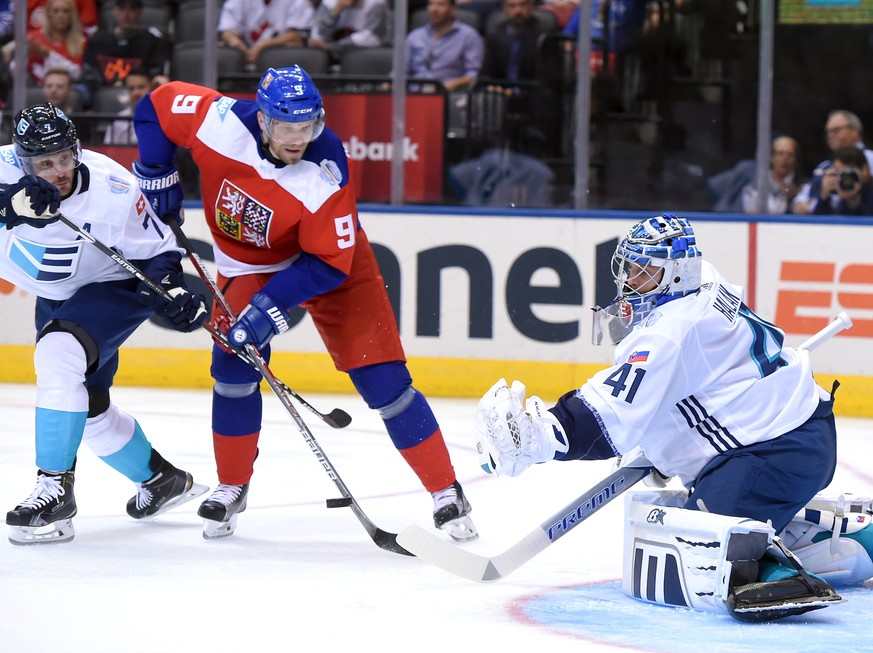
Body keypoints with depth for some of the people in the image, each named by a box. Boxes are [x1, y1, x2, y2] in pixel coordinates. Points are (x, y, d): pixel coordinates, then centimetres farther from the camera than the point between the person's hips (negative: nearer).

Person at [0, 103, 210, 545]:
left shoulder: (112, 190, -28)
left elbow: (156, 249, -14)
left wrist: (171, 291, -30)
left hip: (115, 288, -6)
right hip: (56, 297, 6)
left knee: (57, 355, -32)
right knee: (88, 407, 15)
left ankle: (55, 491, -28)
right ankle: (161, 480, 39)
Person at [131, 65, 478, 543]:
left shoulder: (325, 172, -34)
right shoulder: (221, 121, -28)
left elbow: (329, 264, -29)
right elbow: (155, 106, -9)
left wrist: (271, 305, -36)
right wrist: (157, 177, -8)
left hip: (331, 257, -3)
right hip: (249, 263, 3)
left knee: (382, 377, -8)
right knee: (234, 364, -13)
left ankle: (446, 494, 0)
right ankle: (231, 489, 9)